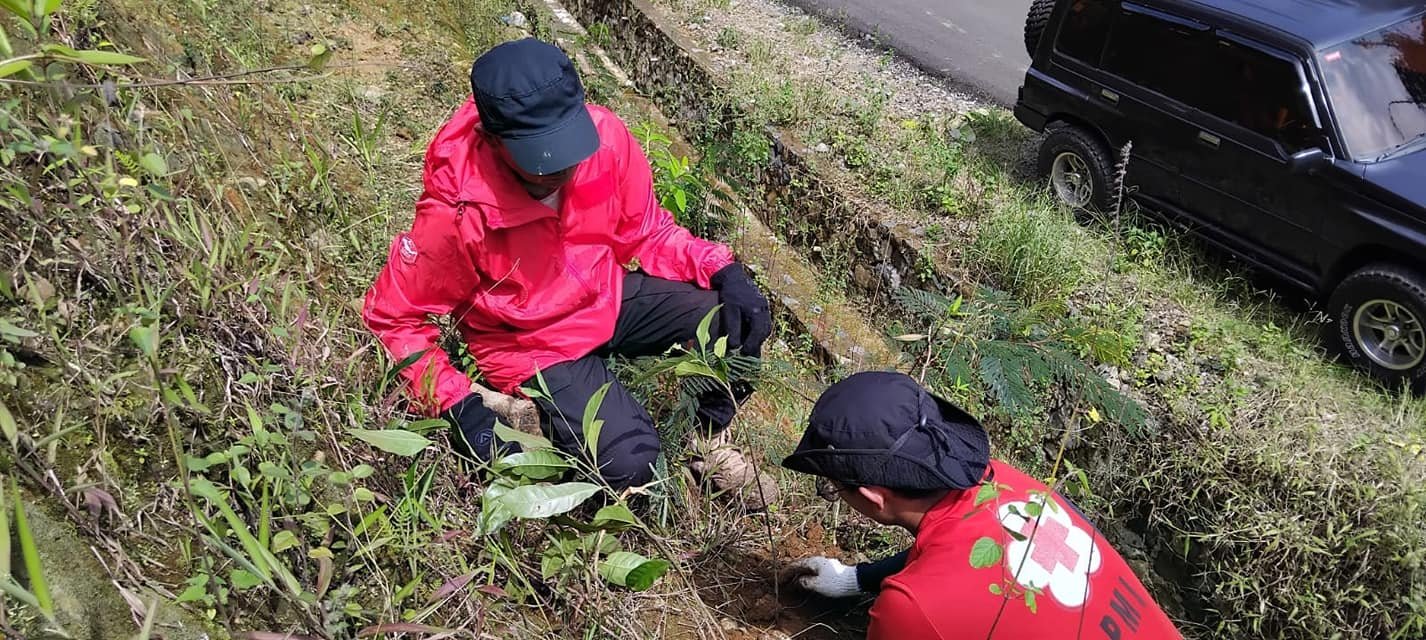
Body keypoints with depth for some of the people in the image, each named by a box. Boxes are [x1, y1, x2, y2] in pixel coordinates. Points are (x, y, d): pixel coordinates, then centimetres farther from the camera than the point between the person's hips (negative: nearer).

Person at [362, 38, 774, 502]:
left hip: (609, 297, 5)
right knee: (628, 461, -22)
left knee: (740, 319, -14)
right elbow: (393, 315, -13)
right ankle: (547, 413, 10)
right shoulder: (457, 212, -29)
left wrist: (722, 269, -18)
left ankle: (708, 436, 12)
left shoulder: (604, 135, -20)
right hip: (532, 343, -4)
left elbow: (645, 230, -1)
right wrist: (458, 405, -23)